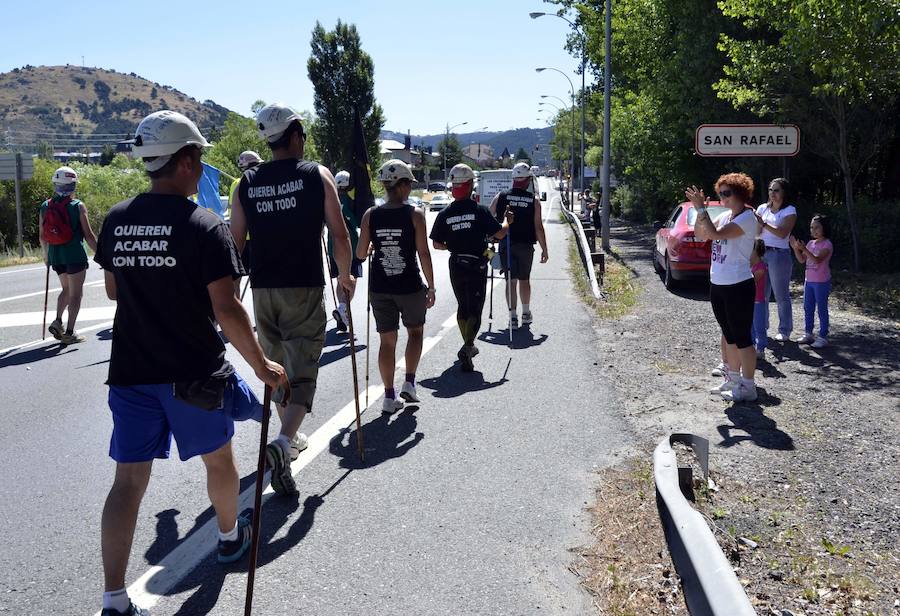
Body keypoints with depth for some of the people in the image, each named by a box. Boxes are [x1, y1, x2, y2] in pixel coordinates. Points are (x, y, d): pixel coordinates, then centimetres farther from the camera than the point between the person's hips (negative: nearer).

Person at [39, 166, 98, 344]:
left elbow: (42, 236, 11)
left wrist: (46, 256, 25)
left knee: (66, 289, 24)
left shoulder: (45, 207, 4)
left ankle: (57, 321, 10)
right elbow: (88, 235, -9)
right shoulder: (78, 206, -9)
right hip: (75, 255, -5)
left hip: (55, 255, 5)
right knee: (76, 293, 3)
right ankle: (69, 333, 2)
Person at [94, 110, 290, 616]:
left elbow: (113, 290, 15)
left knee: (129, 480, 7)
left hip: (131, 371, 4)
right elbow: (226, 309, -19)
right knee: (219, 458, 20)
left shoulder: (116, 221, 3)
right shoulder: (205, 226, -15)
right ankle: (231, 536, 43)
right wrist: (261, 364, -9)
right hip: (194, 374, -4)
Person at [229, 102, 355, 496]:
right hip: (305, 289, -4)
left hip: (263, 290, 4)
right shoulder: (317, 175, -4)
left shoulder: (247, 184, 5)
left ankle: (290, 437, 33)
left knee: (275, 366, 19)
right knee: (302, 370, -2)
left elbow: (235, 243, 5)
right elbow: (340, 235, -5)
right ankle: (283, 443, -24)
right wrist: (345, 274, 10)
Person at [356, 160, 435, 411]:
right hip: (410, 286, -2)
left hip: (379, 287, 2)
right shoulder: (414, 215, -9)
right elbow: (424, 254, -10)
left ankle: (389, 396, 13)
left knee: (387, 340, 12)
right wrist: (431, 287, -2)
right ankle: (409, 383, 14)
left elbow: (360, 254, 1)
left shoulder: (370, 215, -2)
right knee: (416, 331, 22)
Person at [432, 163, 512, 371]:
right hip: (477, 266, -4)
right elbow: (500, 233, -9)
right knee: (475, 309, -1)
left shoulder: (445, 214, -2)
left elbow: (437, 244, 3)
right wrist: (507, 220, 11)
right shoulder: (479, 211, -11)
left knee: (463, 307, 19)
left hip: (456, 266, 4)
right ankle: (467, 346, -20)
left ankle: (468, 346, 31)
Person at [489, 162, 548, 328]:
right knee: (524, 279, 16)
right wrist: (544, 249, 0)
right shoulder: (534, 200, -5)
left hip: (506, 245, 0)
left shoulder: (501, 196, -1)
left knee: (511, 280, 5)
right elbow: (539, 228, -7)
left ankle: (513, 317, 0)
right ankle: (526, 313, 30)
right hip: (526, 245, 0)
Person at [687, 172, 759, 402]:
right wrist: (700, 209, -2)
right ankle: (733, 379, 30)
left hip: (738, 286, -9)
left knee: (742, 337, -1)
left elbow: (714, 234, -26)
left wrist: (701, 208, -23)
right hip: (718, 285, 9)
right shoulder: (725, 216, 10)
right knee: (729, 335, 18)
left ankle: (748, 387, 7)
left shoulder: (747, 218, -14)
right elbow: (700, 234, 10)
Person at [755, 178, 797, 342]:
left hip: (779, 254, -5)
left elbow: (783, 233, -17)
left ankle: (784, 331, 8)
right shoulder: (763, 208, 10)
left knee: (781, 296, 1)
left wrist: (763, 223, -25)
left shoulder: (789, 210, -4)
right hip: (762, 253, 5)